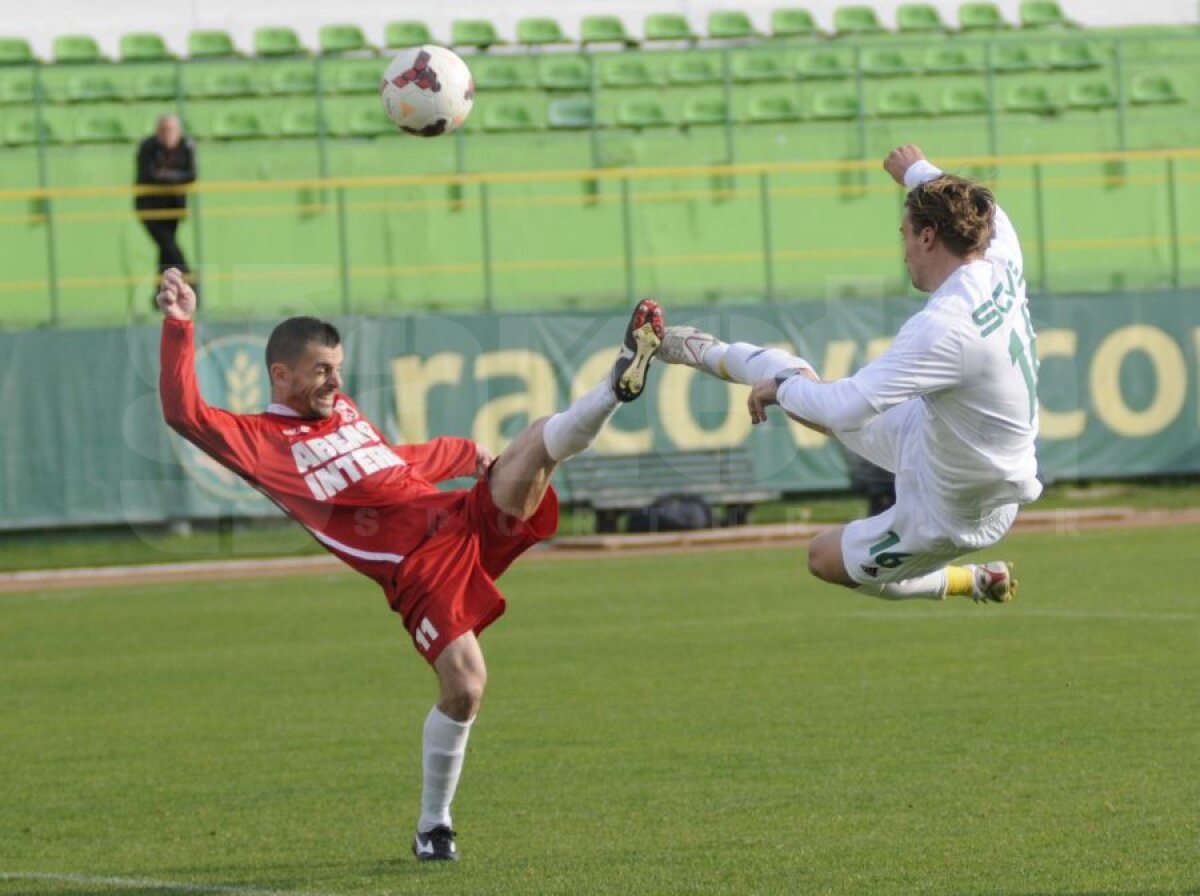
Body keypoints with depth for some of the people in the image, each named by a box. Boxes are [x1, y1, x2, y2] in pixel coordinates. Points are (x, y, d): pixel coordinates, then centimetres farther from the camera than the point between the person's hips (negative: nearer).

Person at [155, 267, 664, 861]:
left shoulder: (342, 410, 23)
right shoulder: (258, 439, 0)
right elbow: (183, 412, -14)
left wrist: (466, 453, 35)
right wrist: (180, 329, -21)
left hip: (468, 522, 6)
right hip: (417, 567, -6)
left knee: (541, 438, -17)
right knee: (464, 688, -15)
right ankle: (433, 827, 2)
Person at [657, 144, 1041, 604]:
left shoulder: (944, 327, -38)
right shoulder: (1003, 262, -13)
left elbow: (846, 407, -38)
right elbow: (985, 211, 14)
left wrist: (782, 388, -16)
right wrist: (919, 172, 32)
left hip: (950, 512, -8)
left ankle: (973, 583, 28)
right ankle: (709, 353, 49)